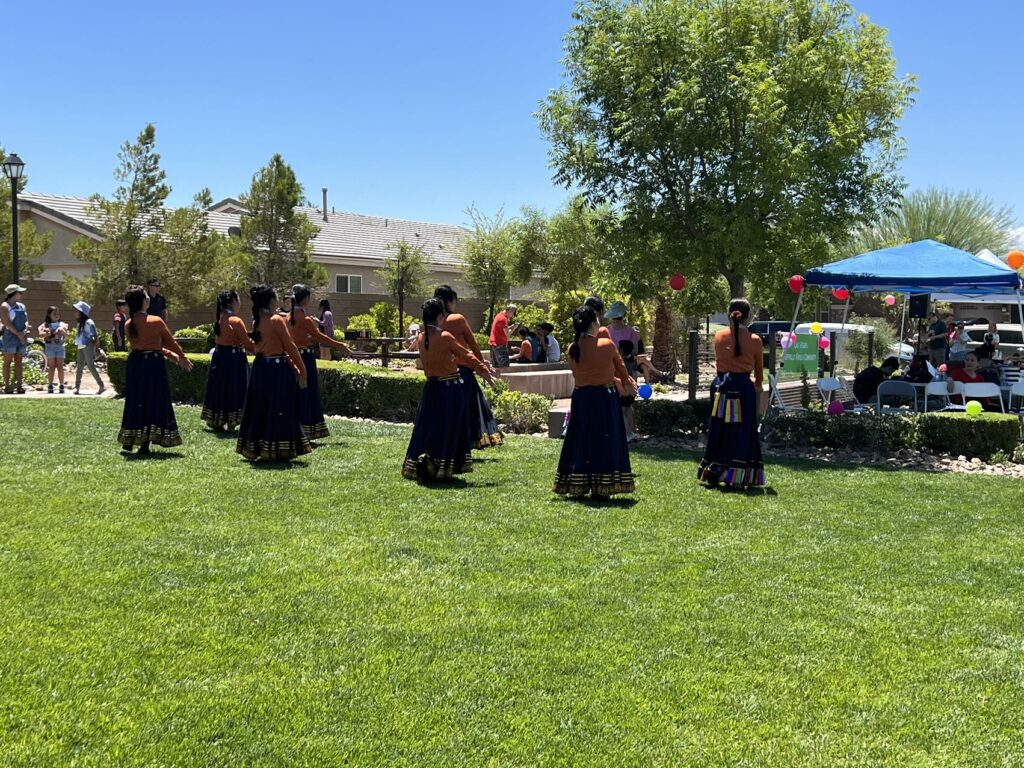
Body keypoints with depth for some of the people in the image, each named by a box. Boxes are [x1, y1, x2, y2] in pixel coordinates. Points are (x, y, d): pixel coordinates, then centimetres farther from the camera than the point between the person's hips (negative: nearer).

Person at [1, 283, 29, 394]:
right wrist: (18, 334, -17)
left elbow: (26, 320, 13)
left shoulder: (22, 306, 16)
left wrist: (25, 331, -7)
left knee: (18, 362, 6)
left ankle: (19, 385, 4)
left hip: (22, 337, 6)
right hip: (10, 336, -6)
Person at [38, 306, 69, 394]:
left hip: (60, 347, 2)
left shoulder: (62, 325, 9)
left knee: (60, 366, -1)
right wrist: (52, 333, -22)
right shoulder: (46, 325, 2)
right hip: (50, 346, -2)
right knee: (52, 366, -3)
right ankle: (50, 386, 2)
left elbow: (66, 338, 5)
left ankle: (62, 386, 1)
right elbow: (41, 334, -14)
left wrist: (63, 332, -15)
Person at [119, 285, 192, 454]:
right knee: (153, 402, 4)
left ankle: (127, 443, 10)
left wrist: (172, 355, 21)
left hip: (134, 364, 4)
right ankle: (145, 445, 4)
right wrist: (182, 358, 19)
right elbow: (171, 342, 1)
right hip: (154, 364, -4)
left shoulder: (128, 325, 4)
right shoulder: (156, 321, -11)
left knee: (134, 402, 13)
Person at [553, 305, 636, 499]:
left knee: (581, 441, 12)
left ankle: (577, 487, 16)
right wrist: (626, 383, 28)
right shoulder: (607, 345, -11)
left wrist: (617, 381, 24)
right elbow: (620, 367, 6)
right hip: (605, 398, -4)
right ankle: (601, 489, 6)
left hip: (581, 398, 4)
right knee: (604, 441, 4)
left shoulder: (572, 350, -1)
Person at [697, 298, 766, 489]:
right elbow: (759, 370, 9)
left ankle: (713, 474, 16)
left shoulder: (719, 336, 4)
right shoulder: (754, 340, -2)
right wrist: (757, 387, 28)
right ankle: (736, 478, 3)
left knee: (718, 431, 12)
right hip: (743, 387, -3)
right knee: (742, 433, 4)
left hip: (721, 385, 3)